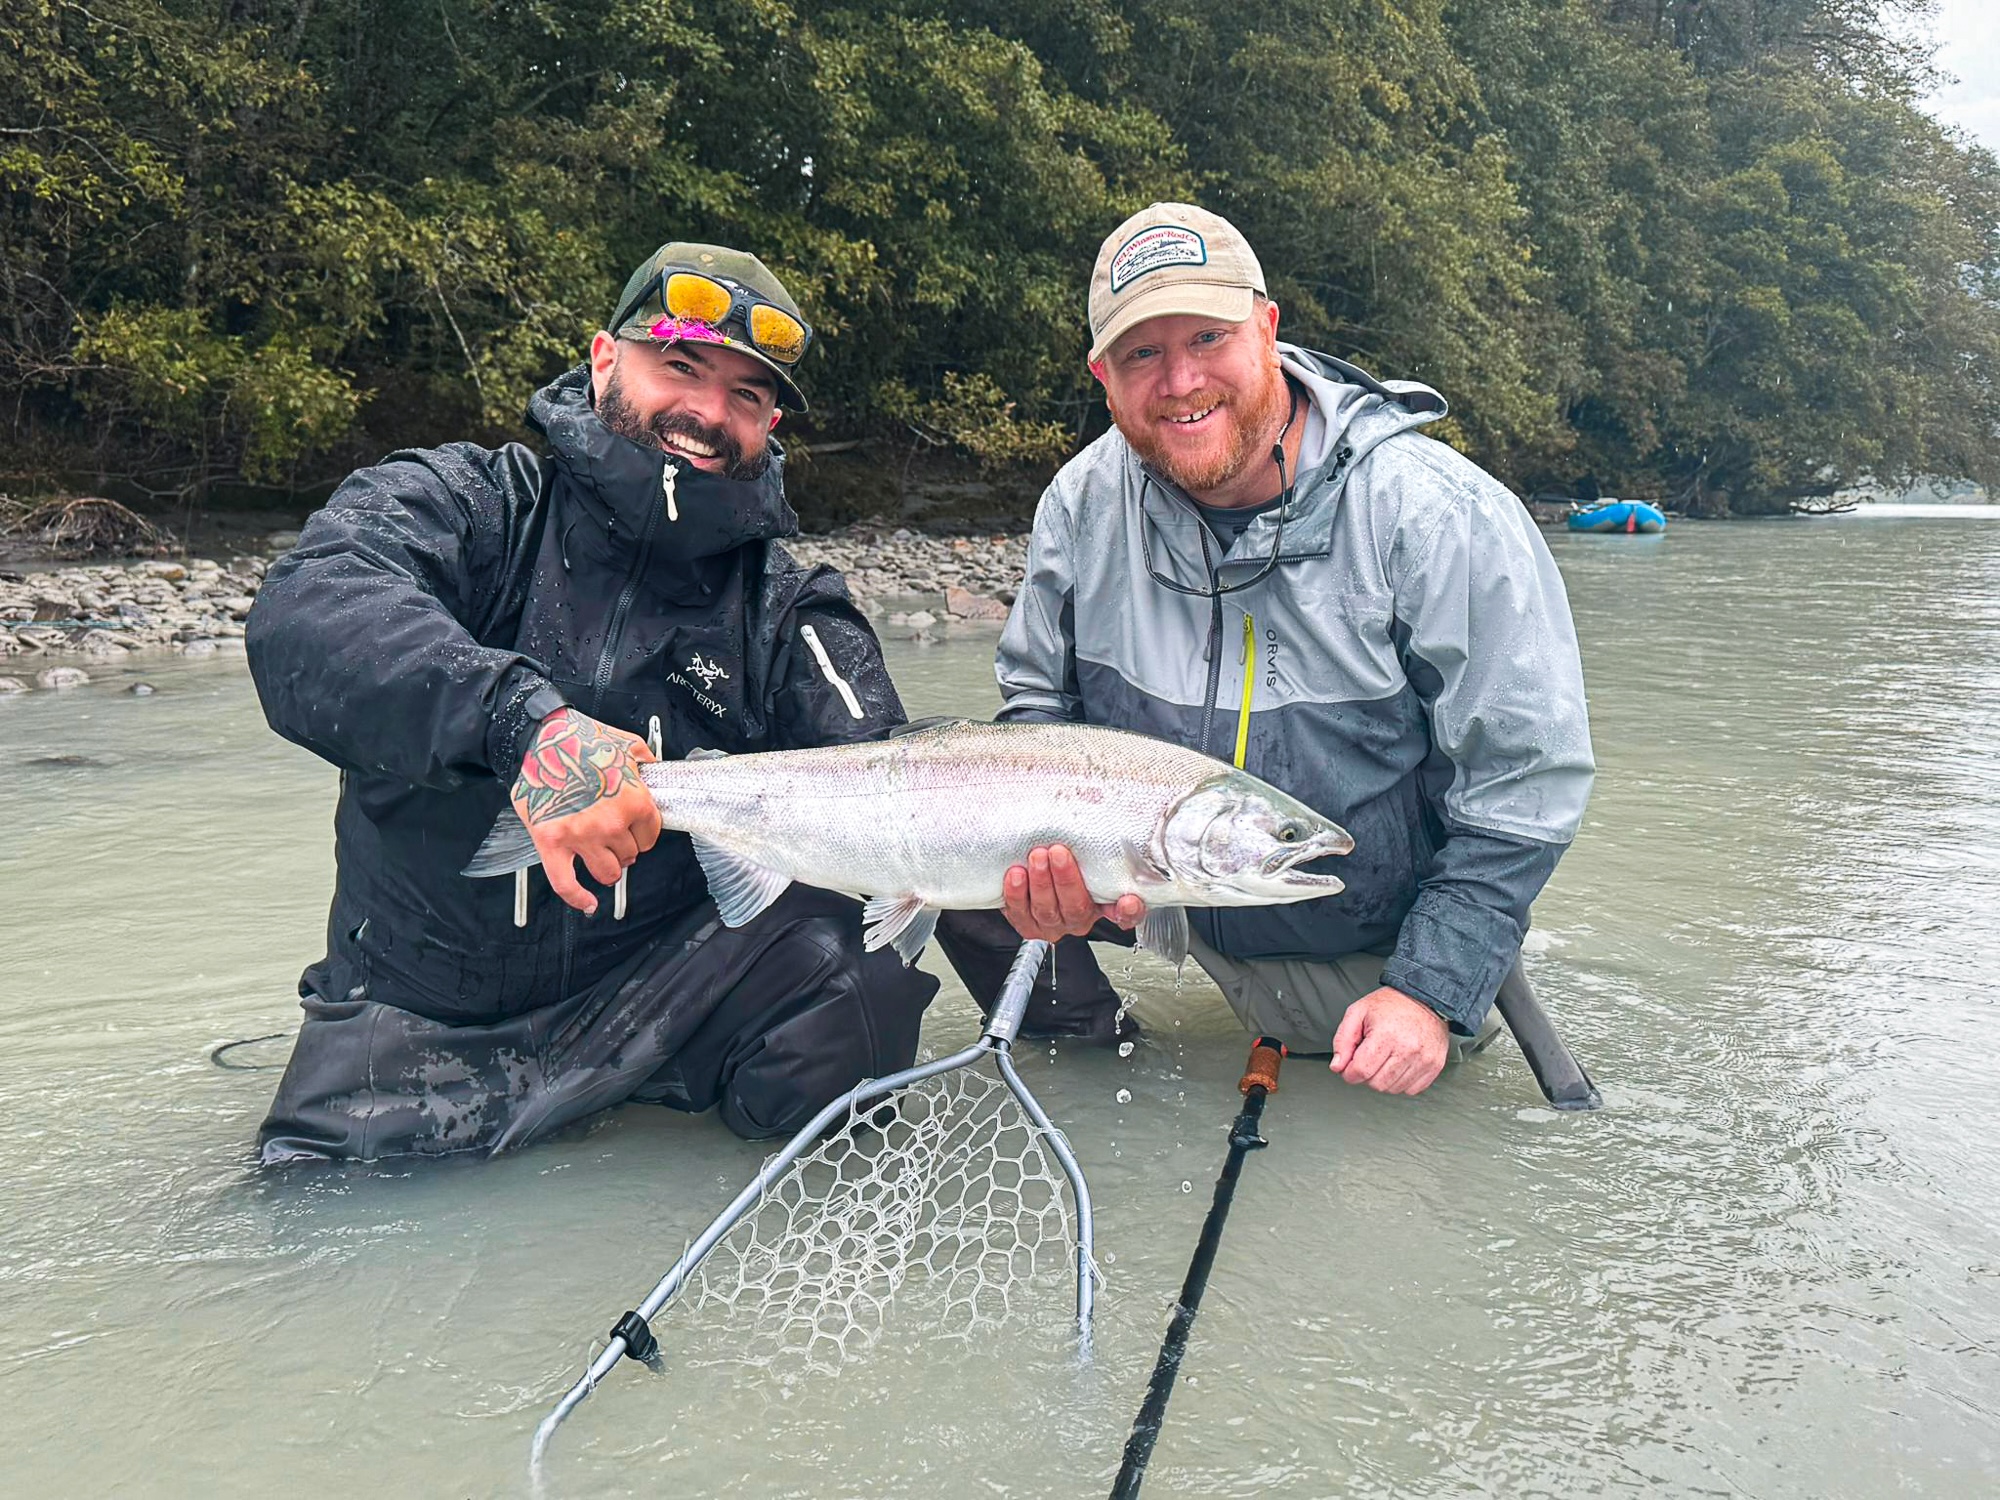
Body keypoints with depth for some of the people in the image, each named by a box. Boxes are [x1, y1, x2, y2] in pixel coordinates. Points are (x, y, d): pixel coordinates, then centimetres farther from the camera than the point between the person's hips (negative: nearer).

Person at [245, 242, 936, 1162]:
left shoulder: (788, 610, 6)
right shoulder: (464, 504, -2)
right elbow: (304, 615, -23)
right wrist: (521, 719, -40)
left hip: (676, 988, 0)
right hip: (428, 1011, 0)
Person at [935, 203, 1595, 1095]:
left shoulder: (1442, 517, -23)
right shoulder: (1083, 503, -11)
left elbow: (1528, 779, -17)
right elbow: (1038, 702, 2)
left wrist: (1431, 990, -21)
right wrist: (1047, 853, -18)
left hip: (1377, 944, -2)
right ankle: (1082, 1045, 13)